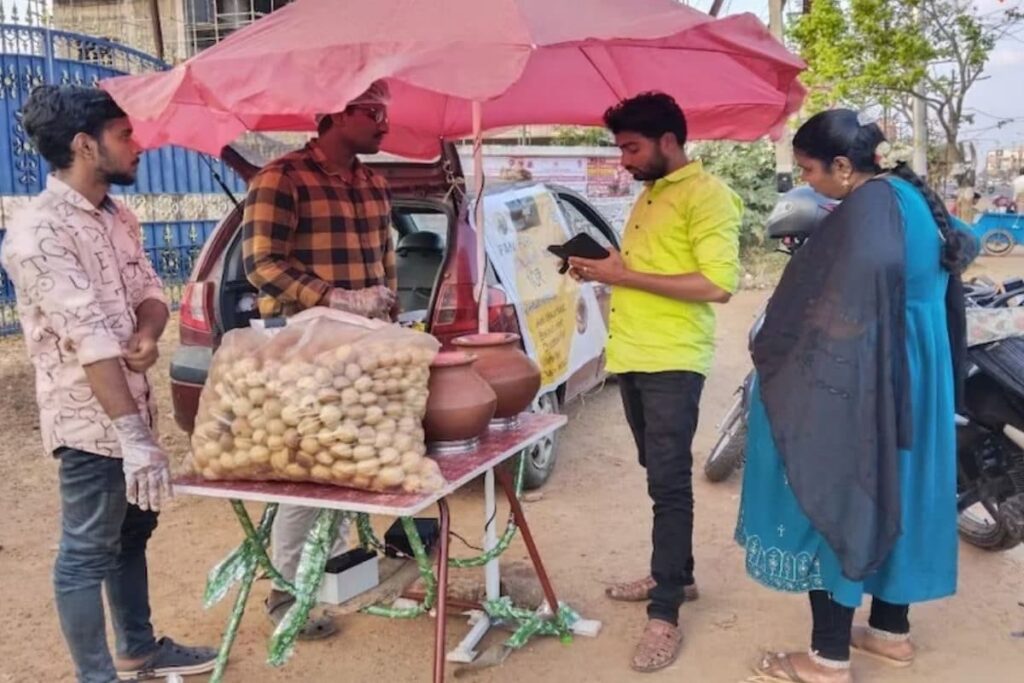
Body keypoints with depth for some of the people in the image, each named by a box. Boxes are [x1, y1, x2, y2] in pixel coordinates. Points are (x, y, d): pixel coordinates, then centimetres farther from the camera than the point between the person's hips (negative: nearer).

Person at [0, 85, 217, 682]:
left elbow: (151, 290, 11)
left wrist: (147, 335, -14)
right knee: (88, 553, 4)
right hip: (90, 421, -9)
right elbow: (89, 339, -26)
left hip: (131, 406, 9)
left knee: (132, 533, 20)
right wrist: (135, 435, -29)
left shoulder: (118, 215, 9)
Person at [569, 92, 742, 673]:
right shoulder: (650, 194, 18)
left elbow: (719, 283, -21)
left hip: (673, 361, -9)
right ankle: (677, 575, 32)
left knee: (669, 482, -6)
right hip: (633, 356, 9)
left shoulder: (707, 194, -11)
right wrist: (605, 267, 6)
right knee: (660, 476, 18)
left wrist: (627, 276, -19)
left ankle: (665, 615, 0)